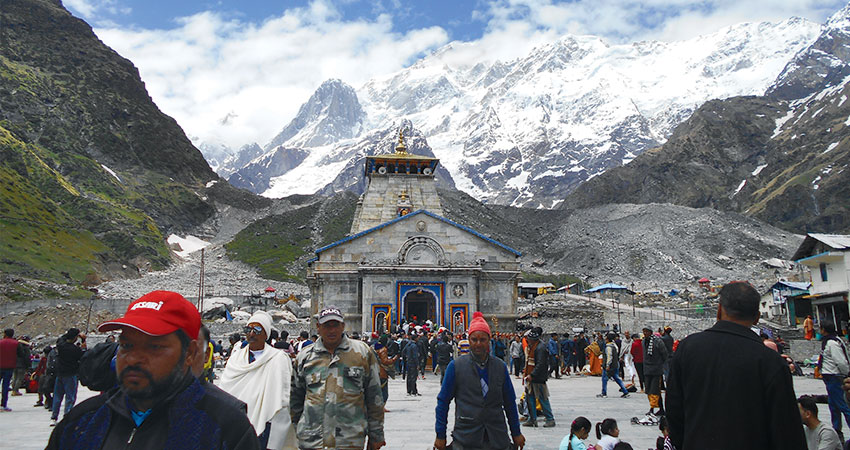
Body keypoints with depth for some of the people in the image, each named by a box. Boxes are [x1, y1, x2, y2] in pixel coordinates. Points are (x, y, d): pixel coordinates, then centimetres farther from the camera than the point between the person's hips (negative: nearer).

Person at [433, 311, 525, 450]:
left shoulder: (500, 366, 4)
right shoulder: (456, 366, -4)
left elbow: (510, 402, 12)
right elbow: (443, 401, 0)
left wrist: (516, 433, 13)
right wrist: (440, 435, -1)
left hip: (497, 438, 2)